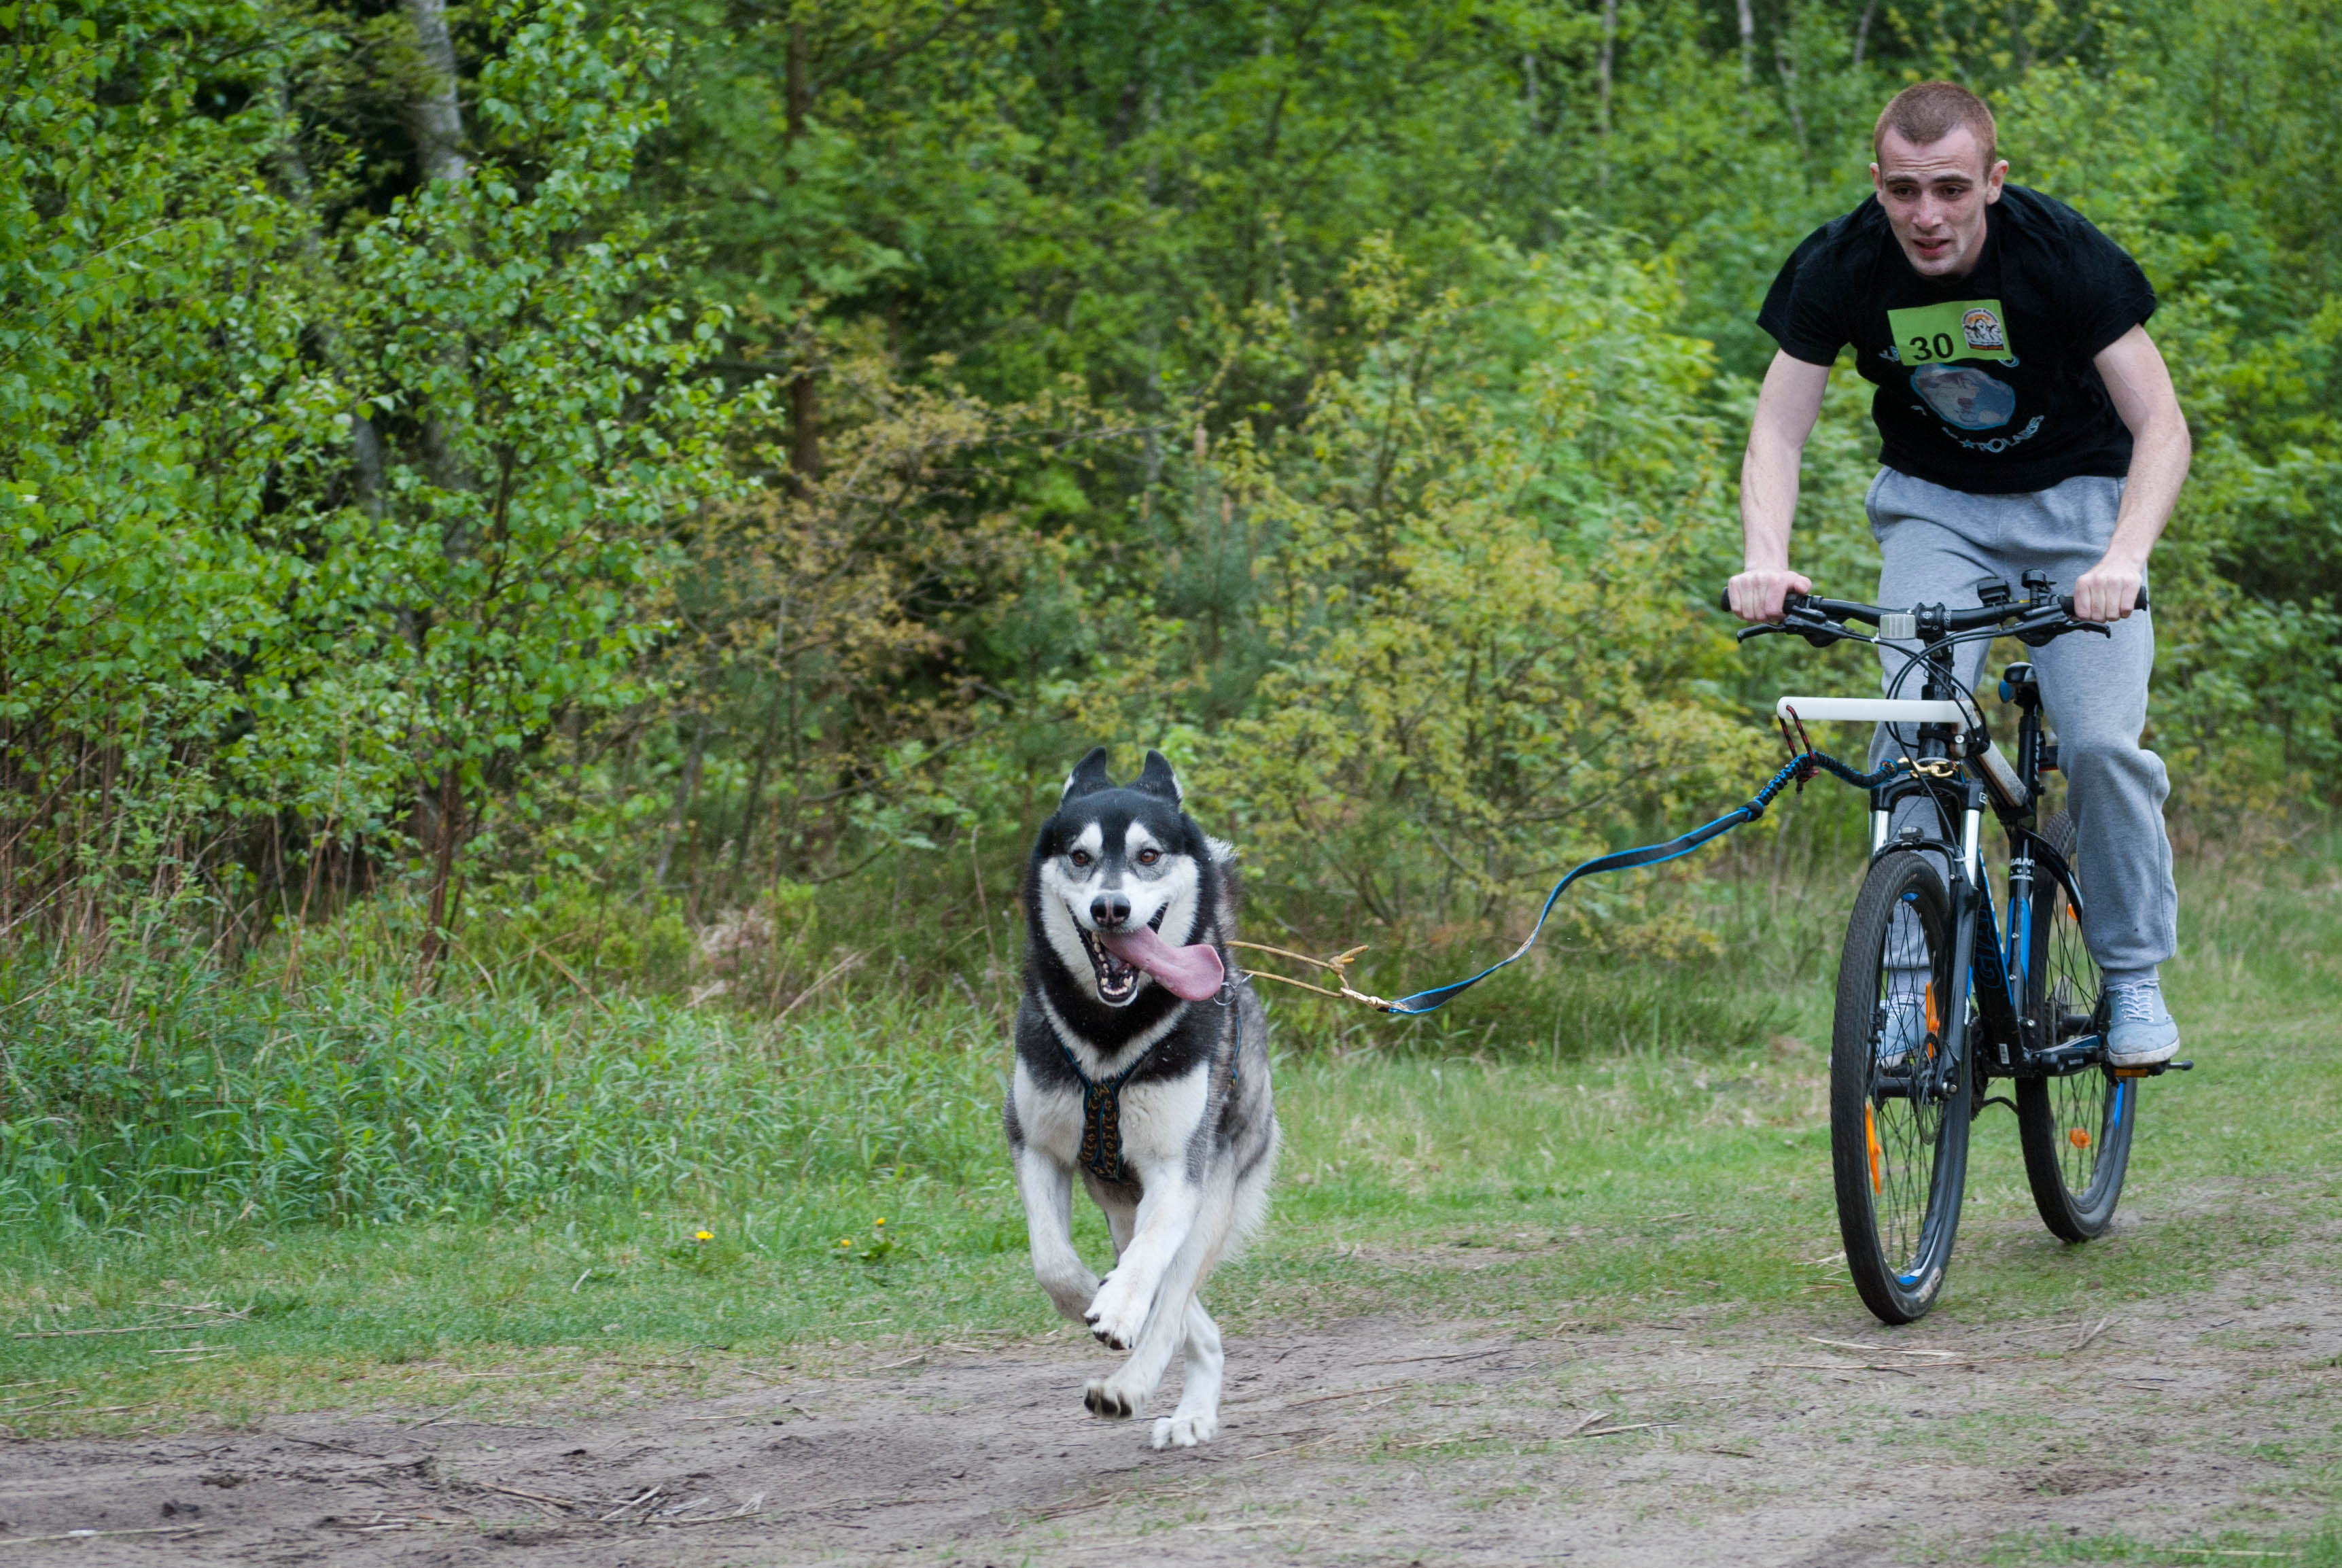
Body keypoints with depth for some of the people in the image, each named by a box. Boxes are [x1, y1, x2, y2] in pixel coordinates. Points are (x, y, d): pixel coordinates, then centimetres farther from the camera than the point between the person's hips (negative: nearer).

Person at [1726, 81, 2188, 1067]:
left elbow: (2161, 424, -25)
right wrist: (1765, 560, -35)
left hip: (2074, 497, -2)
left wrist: (2124, 558, -42)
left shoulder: (2061, 251, -25)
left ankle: (2135, 979, 1)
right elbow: (1778, 430, -15)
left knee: (2102, 742, -17)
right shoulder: (1841, 265, -19)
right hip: (1934, 504, 2)